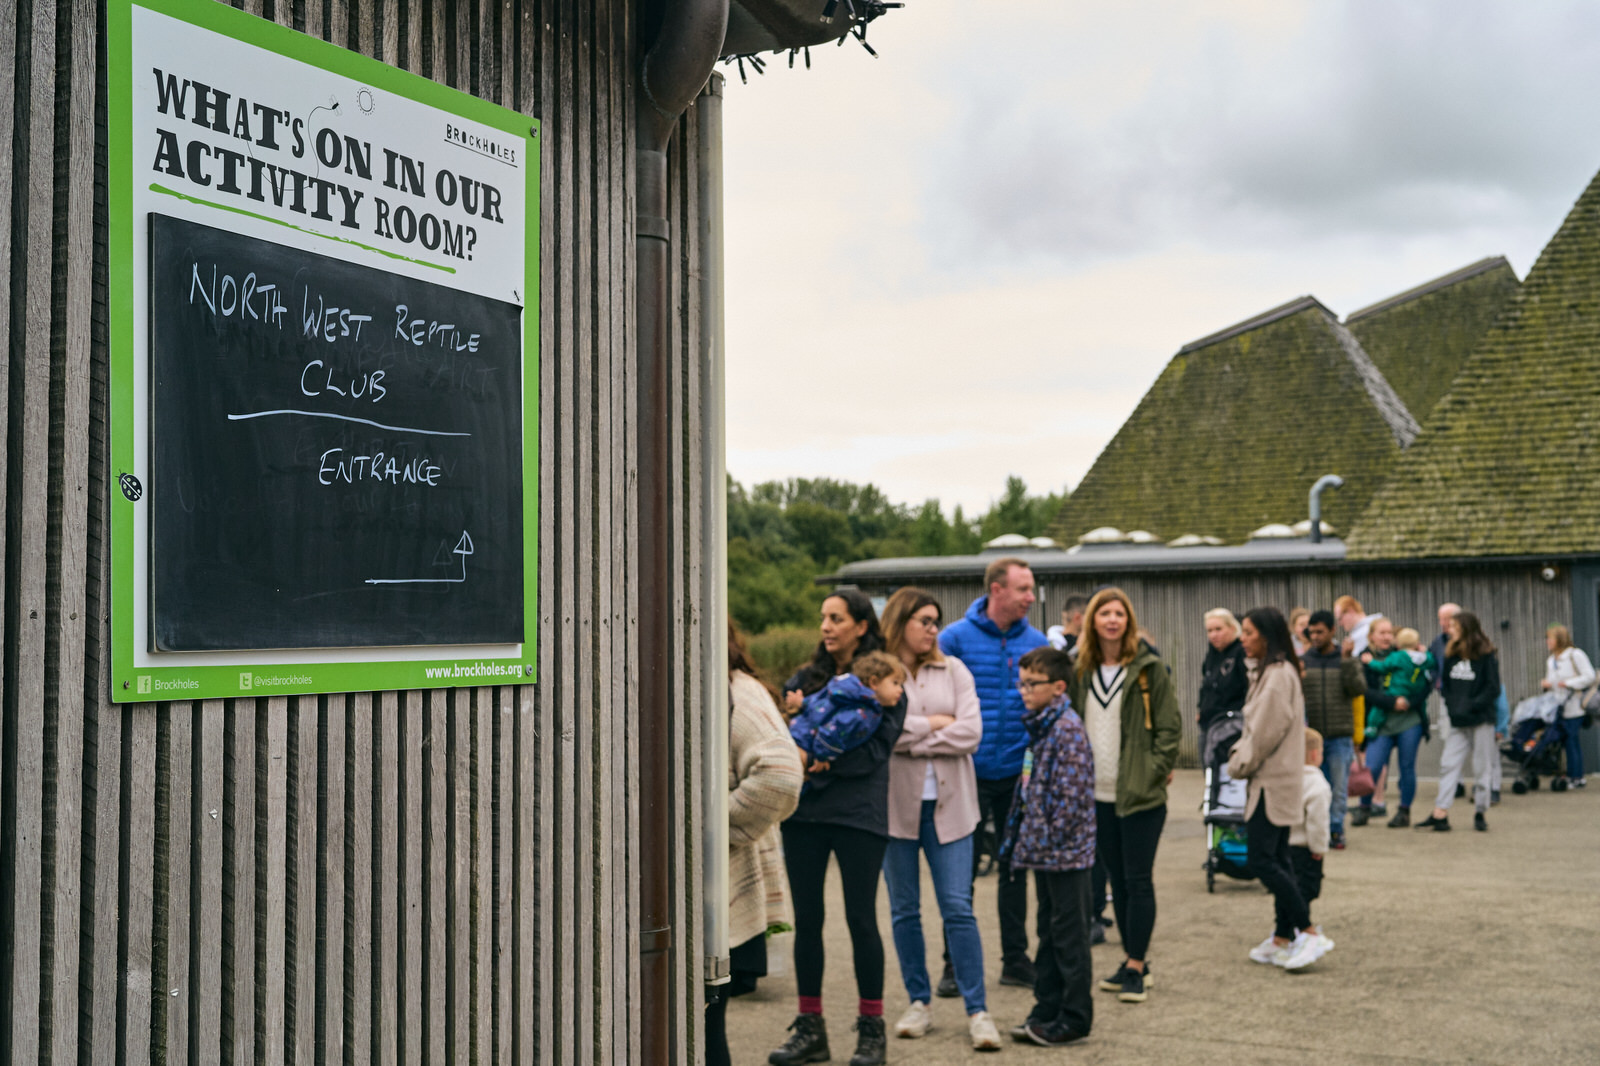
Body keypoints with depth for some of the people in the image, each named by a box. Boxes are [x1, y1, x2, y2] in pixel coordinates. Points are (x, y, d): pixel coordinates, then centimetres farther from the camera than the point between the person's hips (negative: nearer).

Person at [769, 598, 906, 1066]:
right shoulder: (808, 677, 13)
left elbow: (878, 749, -9)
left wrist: (827, 762, -20)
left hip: (858, 812, -4)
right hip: (804, 811, 4)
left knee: (861, 918, 1)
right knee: (806, 918, 7)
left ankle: (871, 1028, 14)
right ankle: (809, 1027, 17)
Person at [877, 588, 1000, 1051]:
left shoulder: (954, 671, 8)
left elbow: (970, 733, -3)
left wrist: (911, 737, -9)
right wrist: (933, 723, -8)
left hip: (948, 804, 1)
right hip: (895, 803, -1)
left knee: (958, 908, -2)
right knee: (904, 911, 8)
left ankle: (977, 1010, 3)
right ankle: (919, 1003, 21)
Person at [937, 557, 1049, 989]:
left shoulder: (1036, 642, 1)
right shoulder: (955, 638, -8)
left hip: (1018, 774, 3)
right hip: (970, 773, -3)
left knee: (1015, 867, 12)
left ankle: (1015, 958, 24)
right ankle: (955, 964, 15)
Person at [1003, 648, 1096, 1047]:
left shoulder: (1067, 728, -17)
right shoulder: (1040, 726, 12)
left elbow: (1072, 794, -22)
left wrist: (1049, 838, -18)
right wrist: (1029, 839, 12)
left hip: (1066, 851, -9)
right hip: (1045, 852, 9)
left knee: (1069, 935, 1)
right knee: (1049, 932, 16)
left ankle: (1075, 1018, 10)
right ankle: (1047, 1010, 25)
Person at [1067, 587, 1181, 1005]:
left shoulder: (1149, 668, -3)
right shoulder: (1080, 671, 10)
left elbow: (1170, 725, -3)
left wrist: (1156, 770, -11)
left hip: (1140, 794, -5)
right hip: (1097, 794, 5)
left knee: (1138, 880, -3)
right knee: (1117, 881, 12)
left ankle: (1136, 968, 2)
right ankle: (1133, 960, 22)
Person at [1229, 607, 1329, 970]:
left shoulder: (1278, 675, -17)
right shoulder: (1269, 672, 15)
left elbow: (1266, 732, -19)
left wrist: (1240, 764, -7)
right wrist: (1239, 754, 7)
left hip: (1274, 781, -10)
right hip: (1274, 780, 10)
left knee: (1261, 860, -10)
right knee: (1277, 859, 13)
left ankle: (1309, 933, -7)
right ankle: (1283, 938, 18)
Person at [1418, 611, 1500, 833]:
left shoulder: (1486, 655, -7)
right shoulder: (1451, 655, 8)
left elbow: (1493, 689, -9)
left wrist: (1471, 706, -16)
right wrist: (1451, 704, 0)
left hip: (1481, 721, -5)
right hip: (1458, 722, 5)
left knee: (1480, 768, 4)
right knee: (1448, 764, -3)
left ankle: (1479, 812, 15)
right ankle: (1440, 814, -5)